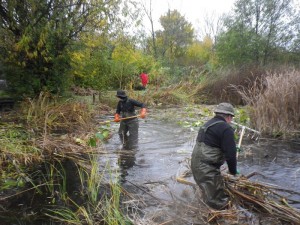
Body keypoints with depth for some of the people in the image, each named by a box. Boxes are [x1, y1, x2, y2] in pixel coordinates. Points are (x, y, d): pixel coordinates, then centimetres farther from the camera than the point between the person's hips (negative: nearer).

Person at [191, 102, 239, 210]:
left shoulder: (207, 124, 15)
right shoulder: (226, 129, -14)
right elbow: (230, 154, -16)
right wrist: (233, 171, 2)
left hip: (196, 163, 10)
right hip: (207, 169, -10)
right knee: (218, 203, 1)